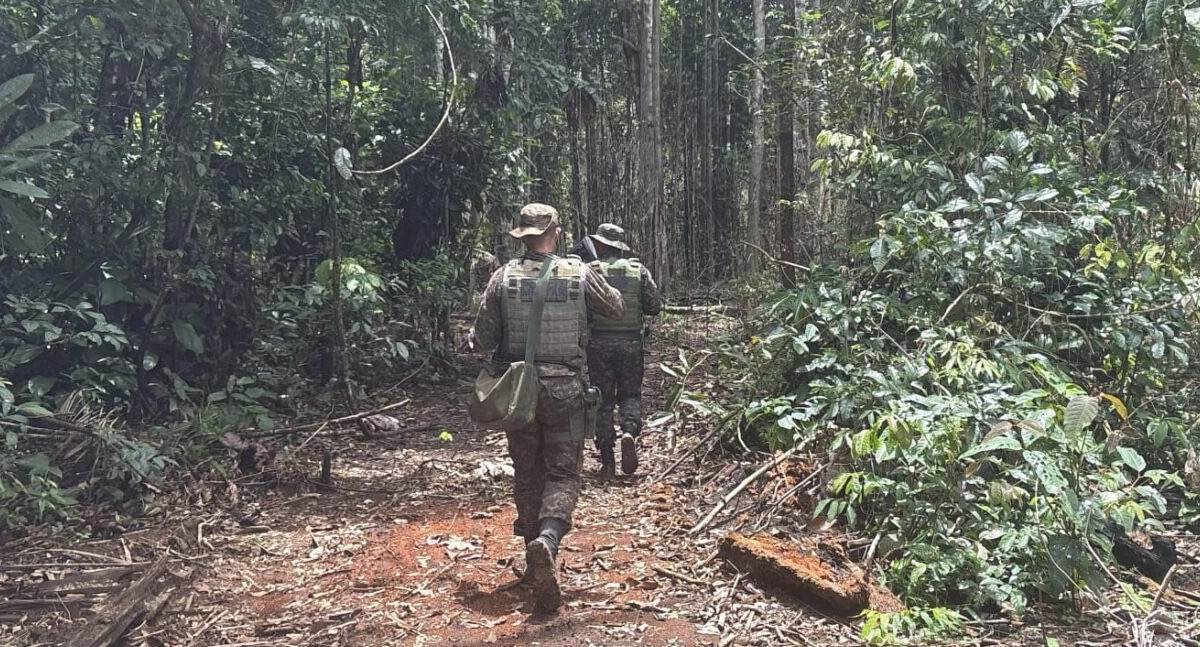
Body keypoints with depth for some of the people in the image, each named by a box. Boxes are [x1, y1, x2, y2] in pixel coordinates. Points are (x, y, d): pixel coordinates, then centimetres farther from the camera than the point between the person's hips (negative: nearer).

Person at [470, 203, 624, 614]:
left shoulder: (504, 277, -6)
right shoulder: (580, 274, -5)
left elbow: (482, 340, -5)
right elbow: (618, 309, 10)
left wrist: (477, 341, 19)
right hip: (565, 393, -1)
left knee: (527, 475, 15)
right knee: (563, 474, 5)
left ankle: (538, 564, 22)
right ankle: (546, 540, -22)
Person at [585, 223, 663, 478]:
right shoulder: (638, 270, 1)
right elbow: (656, 305, 1)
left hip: (599, 344, -1)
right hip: (631, 343, 1)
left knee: (603, 400, 7)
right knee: (630, 394, 17)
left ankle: (607, 462, 8)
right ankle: (630, 431, -12)